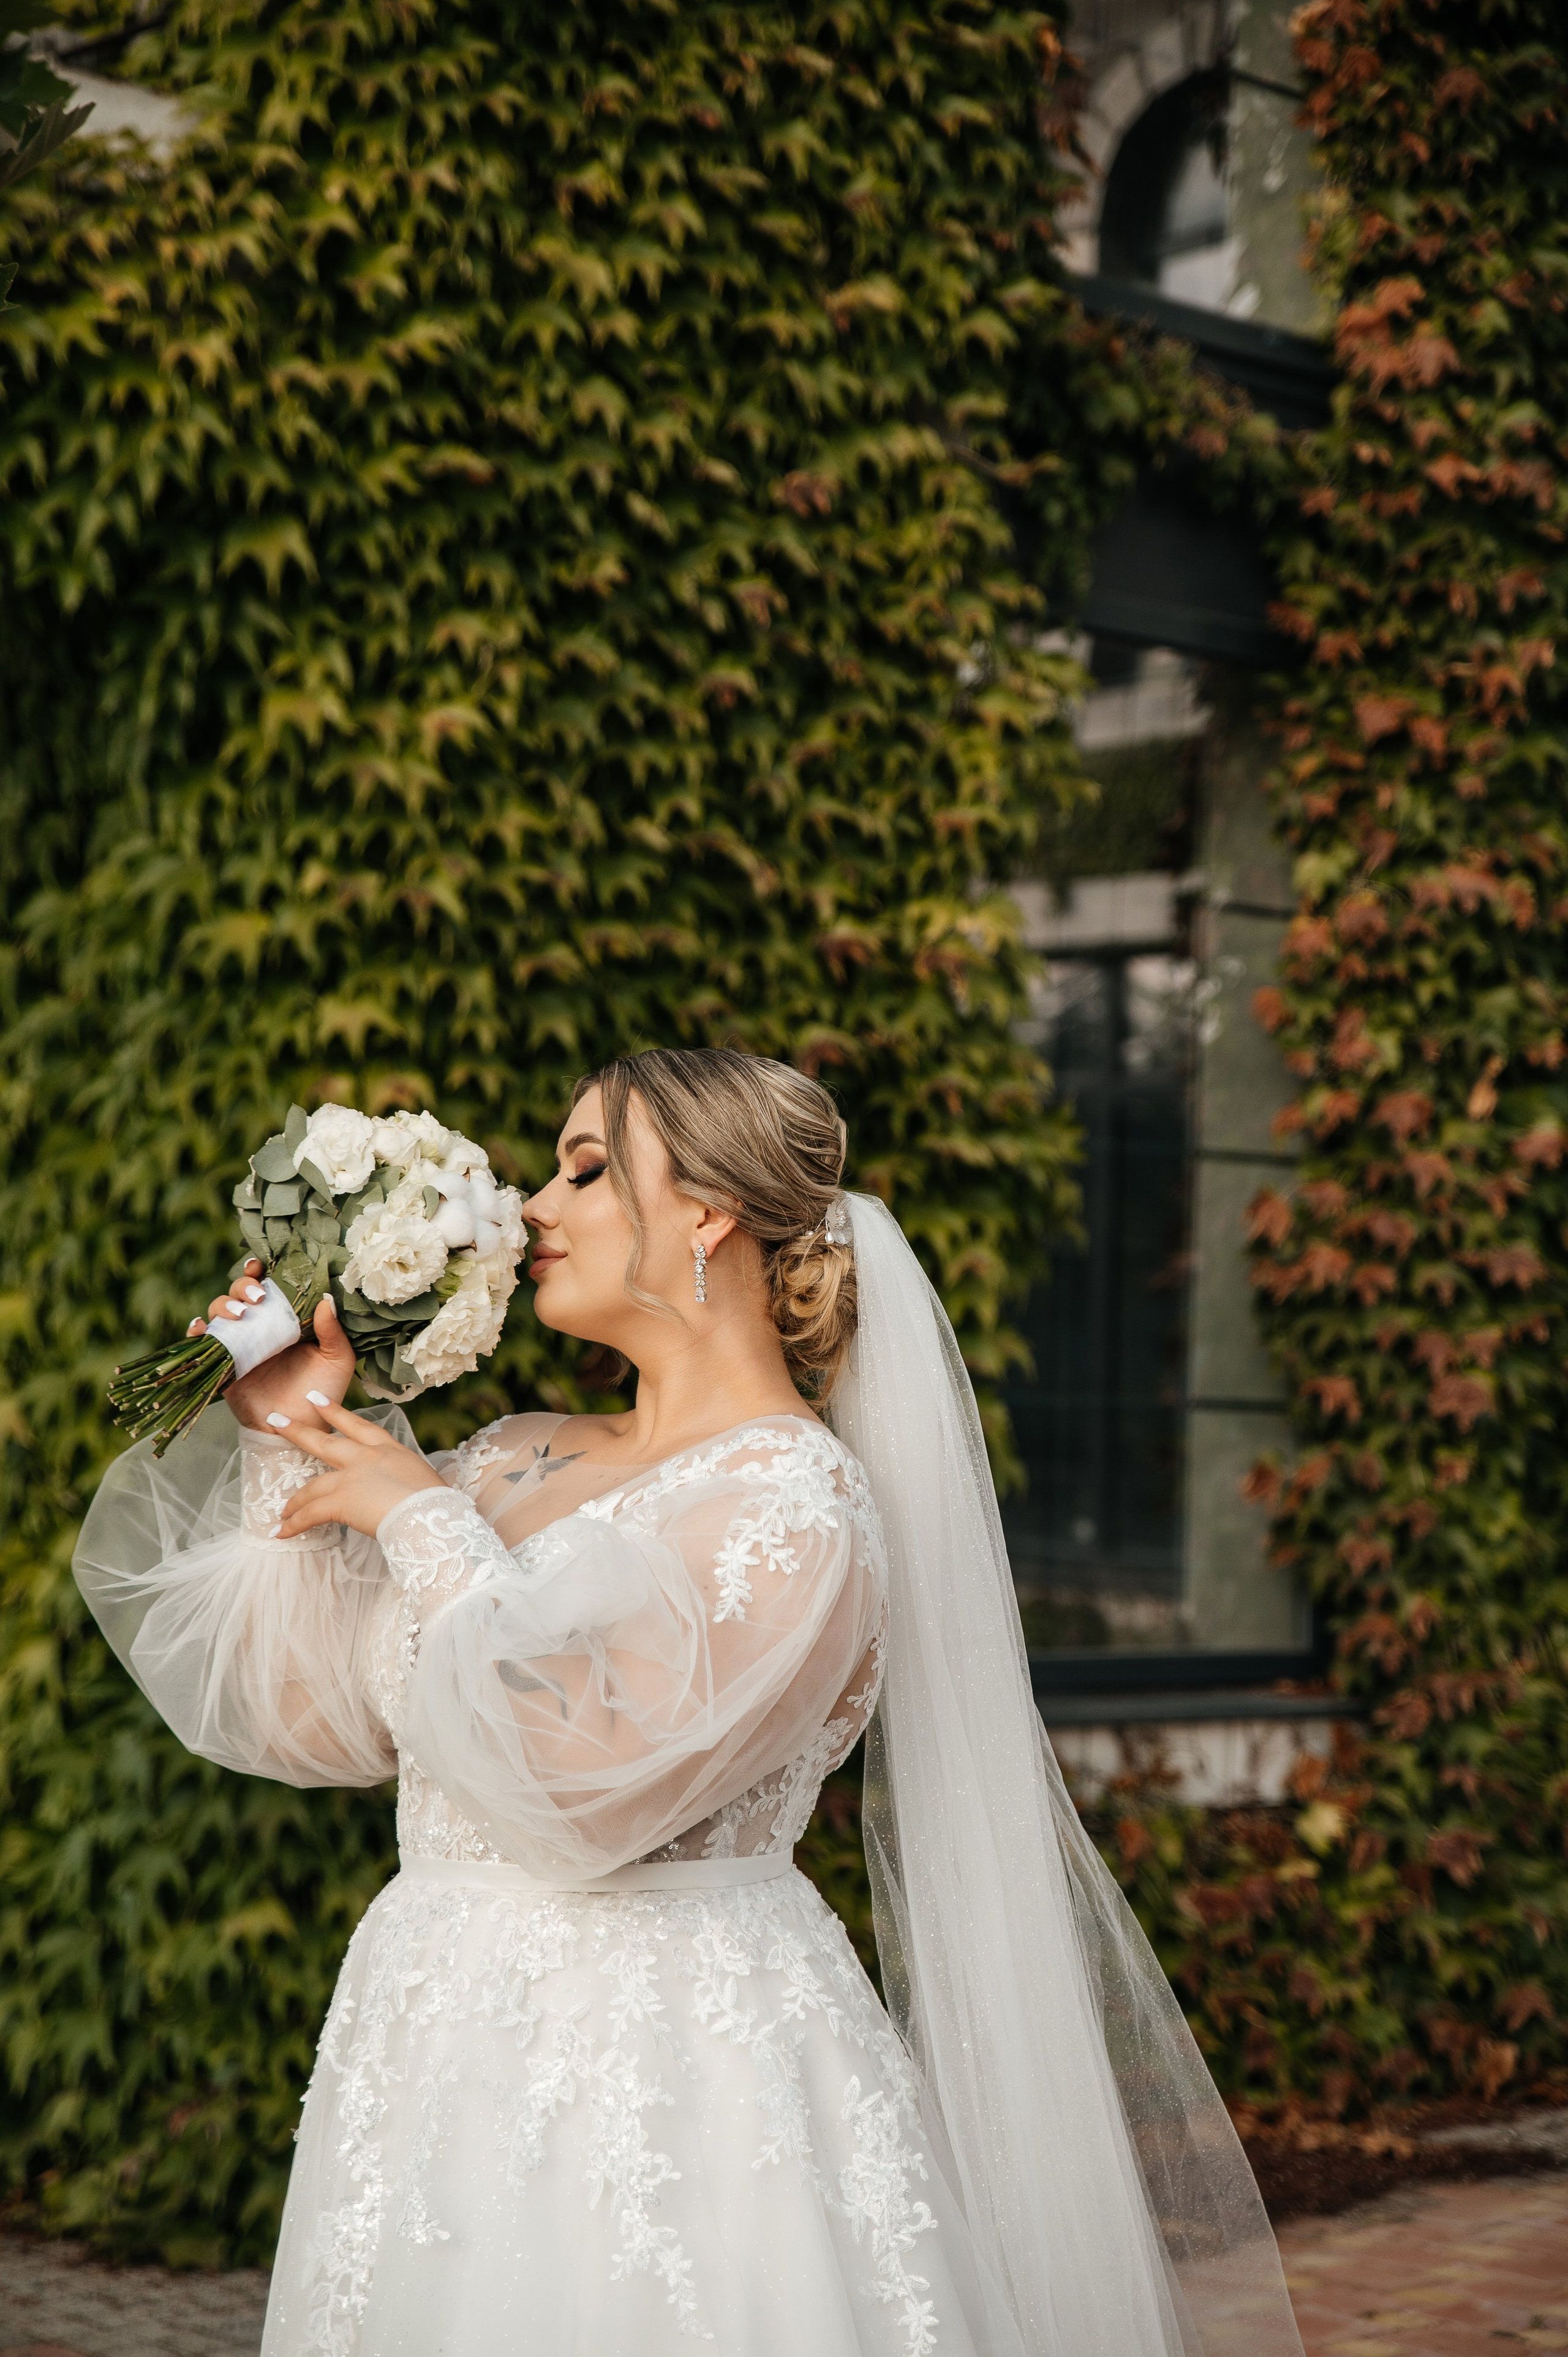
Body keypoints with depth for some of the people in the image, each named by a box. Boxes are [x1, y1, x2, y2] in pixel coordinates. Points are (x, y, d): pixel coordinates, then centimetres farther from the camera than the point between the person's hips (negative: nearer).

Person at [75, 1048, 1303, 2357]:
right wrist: (287, 1443, 6)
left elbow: (585, 1788, -22)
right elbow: (312, 1716, 11)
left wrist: (425, 1523, -13)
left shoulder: (798, 1510, -13)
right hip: (442, 2060, 7)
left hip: (672, 2079, -7)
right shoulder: (514, 1463, 9)